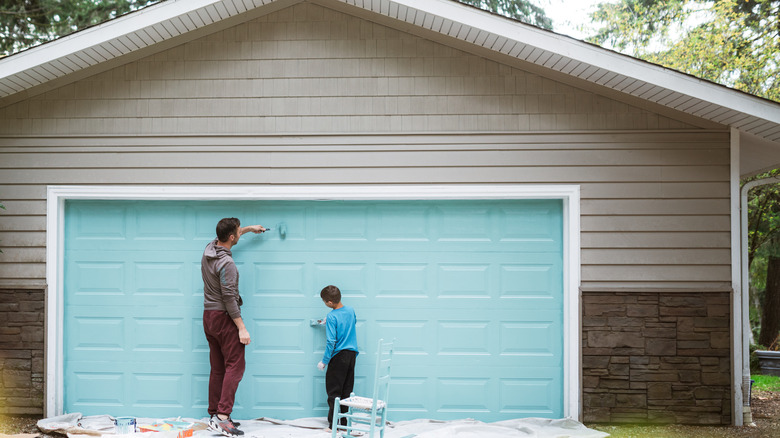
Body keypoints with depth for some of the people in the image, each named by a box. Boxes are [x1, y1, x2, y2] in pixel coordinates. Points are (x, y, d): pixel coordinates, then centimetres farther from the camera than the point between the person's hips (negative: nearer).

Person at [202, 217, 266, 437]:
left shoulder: (209, 248, 5)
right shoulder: (226, 263, -21)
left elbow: (226, 238, 29)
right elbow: (229, 297, -22)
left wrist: (249, 229, 41)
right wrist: (242, 328, -19)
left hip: (209, 317, 9)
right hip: (224, 318, -9)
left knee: (217, 368, 12)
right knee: (235, 366, -9)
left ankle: (214, 414, 14)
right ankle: (222, 417, -18)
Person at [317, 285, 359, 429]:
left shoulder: (332, 317, -17)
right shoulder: (351, 310, 3)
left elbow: (331, 342, -20)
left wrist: (324, 361, -11)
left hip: (338, 356, -7)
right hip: (352, 354, 7)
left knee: (333, 392, 2)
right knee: (347, 391, 12)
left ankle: (334, 424, 2)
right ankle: (345, 422, 16)